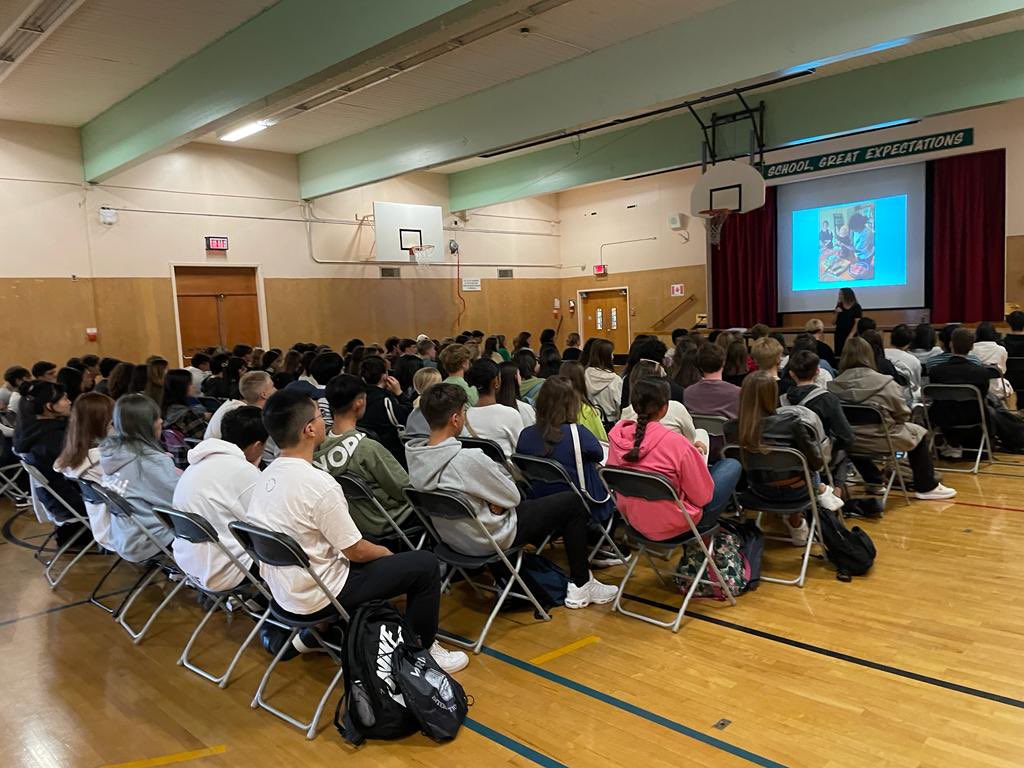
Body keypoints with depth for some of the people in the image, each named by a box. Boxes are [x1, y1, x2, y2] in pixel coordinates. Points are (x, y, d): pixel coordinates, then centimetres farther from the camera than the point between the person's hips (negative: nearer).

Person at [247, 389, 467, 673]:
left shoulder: (267, 476, 0)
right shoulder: (318, 483, -26)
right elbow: (356, 551, -18)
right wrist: (385, 552, 4)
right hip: (316, 598, -8)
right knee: (425, 564, -1)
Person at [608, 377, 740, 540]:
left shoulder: (616, 436, -12)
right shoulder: (675, 443, -29)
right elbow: (703, 497, -18)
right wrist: (698, 458, 1)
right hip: (673, 527, -6)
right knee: (732, 465, 11)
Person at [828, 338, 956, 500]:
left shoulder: (834, 385, -11)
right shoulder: (885, 383, -15)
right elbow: (903, 415, -4)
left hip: (849, 442, 3)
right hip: (881, 441, -3)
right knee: (919, 432, 24)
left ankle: (874, 483, 44)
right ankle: (926, 487, 34)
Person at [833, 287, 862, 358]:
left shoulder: (856, 307, -4)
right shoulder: (839, 306, 7)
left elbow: (857, 323, -8)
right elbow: (833, 323, 8)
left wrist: (850, 335, -16)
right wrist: (837, 313, -8)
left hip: (852, 335, -4)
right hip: (839, 335, 4)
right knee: (839, 355, -3)